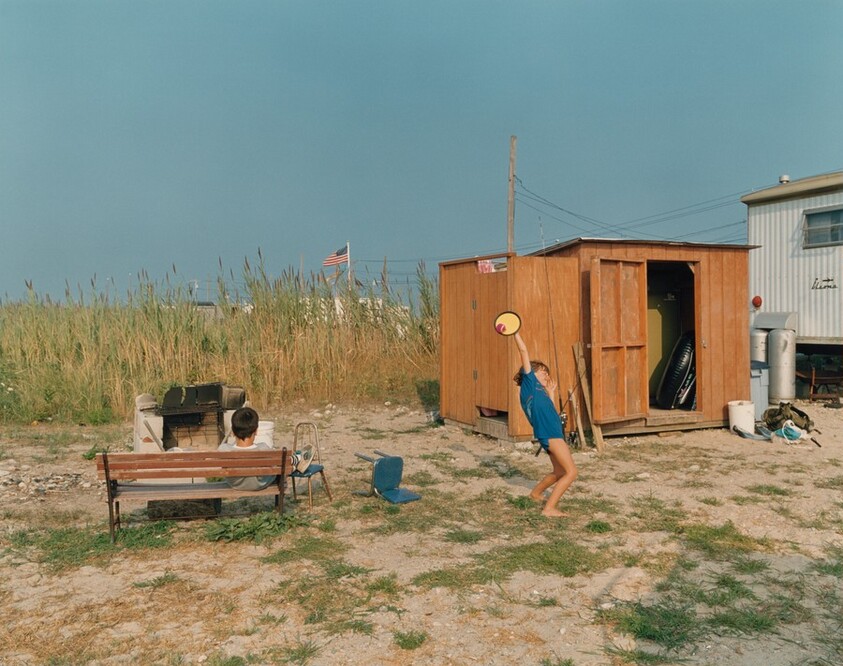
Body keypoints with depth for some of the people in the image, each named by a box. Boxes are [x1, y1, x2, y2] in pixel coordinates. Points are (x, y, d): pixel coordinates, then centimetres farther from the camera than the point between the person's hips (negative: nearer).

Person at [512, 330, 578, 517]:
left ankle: (536, 493, 44)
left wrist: (551, 392, 29)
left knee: (559, 473, 24)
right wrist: (515, 332, 3)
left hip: (553, 434, 9)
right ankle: (549, 508, -11)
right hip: (549, 434, -9)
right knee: (571, 472, -11)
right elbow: (524, 351, -1)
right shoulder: (529, 380, 2)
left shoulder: (539, 392, 23)